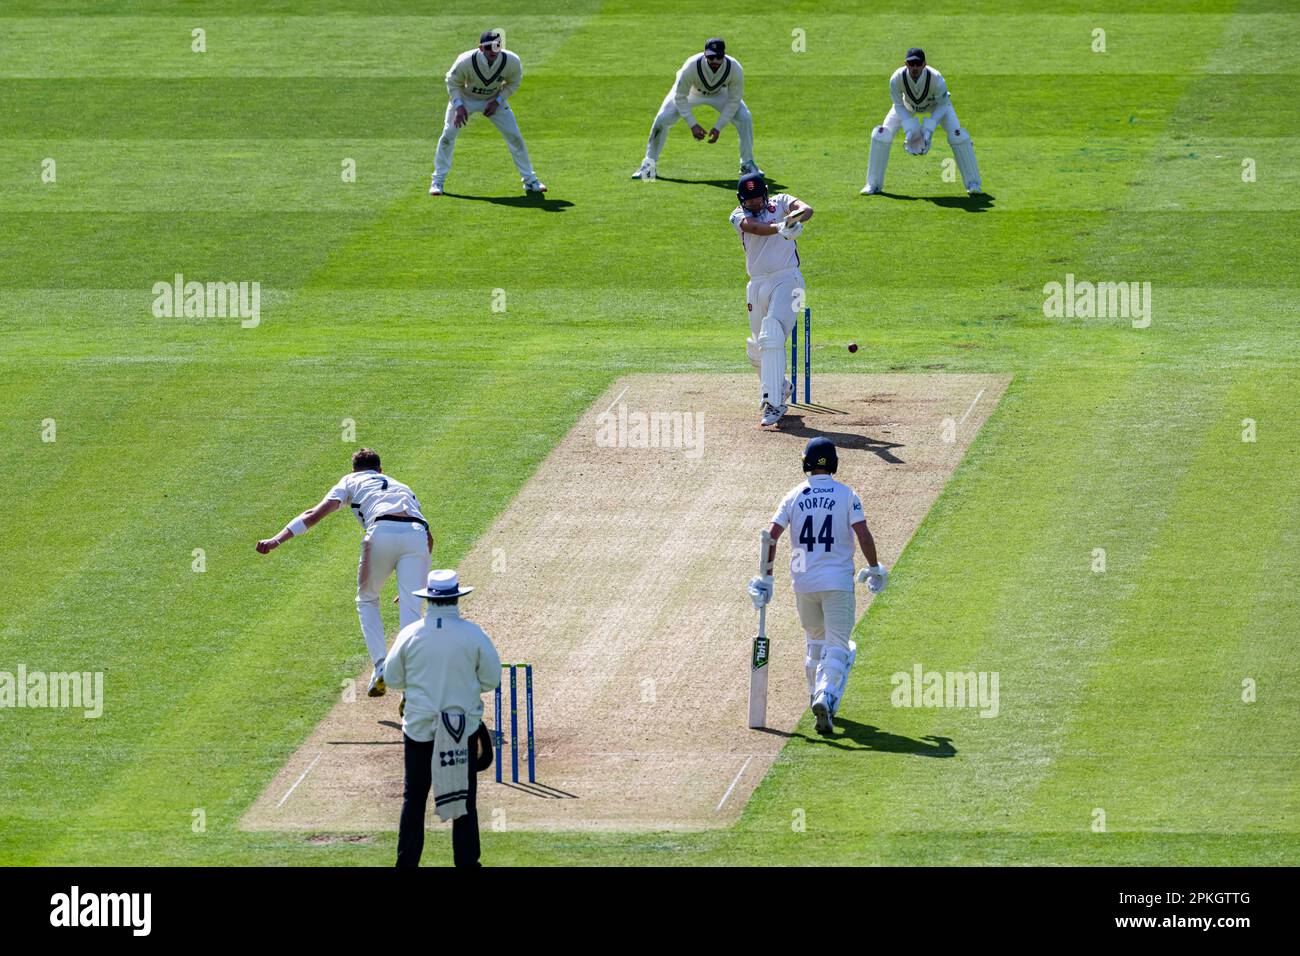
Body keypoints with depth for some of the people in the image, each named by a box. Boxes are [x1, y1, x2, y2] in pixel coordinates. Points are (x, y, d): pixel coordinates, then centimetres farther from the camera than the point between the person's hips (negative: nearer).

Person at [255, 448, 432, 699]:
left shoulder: (352, 481, 30)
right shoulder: (402, 487, 40)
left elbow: (316, 513, 13)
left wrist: (278, 539, 5)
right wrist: (412, 583, 38)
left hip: (382, 532, -2)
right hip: (418, 535, 2)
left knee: (367, 600, 21)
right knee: (411, 612, 1)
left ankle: (381, 667, 5)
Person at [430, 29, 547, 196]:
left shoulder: (511, 61, -28)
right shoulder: (465, 61, -34)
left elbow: (513, 82, -6)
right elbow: (453, 82, -14)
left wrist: (497, 102, -16)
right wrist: (459, 106, -24)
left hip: (494, 100, 1)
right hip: (465, 98, -1)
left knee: (515, 136, -3)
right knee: (448, 136, -9)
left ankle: (530, 180, 11)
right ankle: (438, 181, 7)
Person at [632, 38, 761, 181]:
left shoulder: (735, 69, -35)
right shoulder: (691, 67, -40)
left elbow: (734, 100, -22)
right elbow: (680, 97, -25)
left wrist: (718, 127, -26)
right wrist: (692, 124, -30)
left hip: (720, 93, 1)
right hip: (691, 91, -1)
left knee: (744, 118, -16)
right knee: (662, 120, -16)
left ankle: (747, 164, 5)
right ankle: (649, 163, 3)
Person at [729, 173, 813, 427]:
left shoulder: (780, 203, 2)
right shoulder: (739, 216, 3)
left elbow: (807, 210, -18)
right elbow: (755, 228, -21)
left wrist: (797, 216, -43)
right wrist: (780, 228, -42)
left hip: (786, 279, -4)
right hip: (757, 284, 4)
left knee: (772, 337, -22)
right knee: (756, 349, 14)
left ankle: (774, 402, -23)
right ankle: (781, 387, 43)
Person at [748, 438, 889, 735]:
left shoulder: (793, 497, 4)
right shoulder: (846, 495, -2)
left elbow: (771, 537, -3)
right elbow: (863, 535, -9)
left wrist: (766, 577, 2)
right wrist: (874, 569, 5)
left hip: (802, 582, 3)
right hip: (838, 582, -3)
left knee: (815, 641, 23)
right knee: (837, 647, -4)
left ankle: (818, 698, 31)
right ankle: (826, 698, -26)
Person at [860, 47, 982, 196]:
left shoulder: (936, 78, -40)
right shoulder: (896, 79, -36)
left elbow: (942, 105, -24)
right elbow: (899, 105, -19)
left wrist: (929, 129, -32)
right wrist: (910, 129, -30)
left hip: (936, 104, -1)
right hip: (908, 105, 1)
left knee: (957, 136, -18)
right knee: (882, 134, -13)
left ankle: (973, 183, -2)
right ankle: (873, 184, 4)